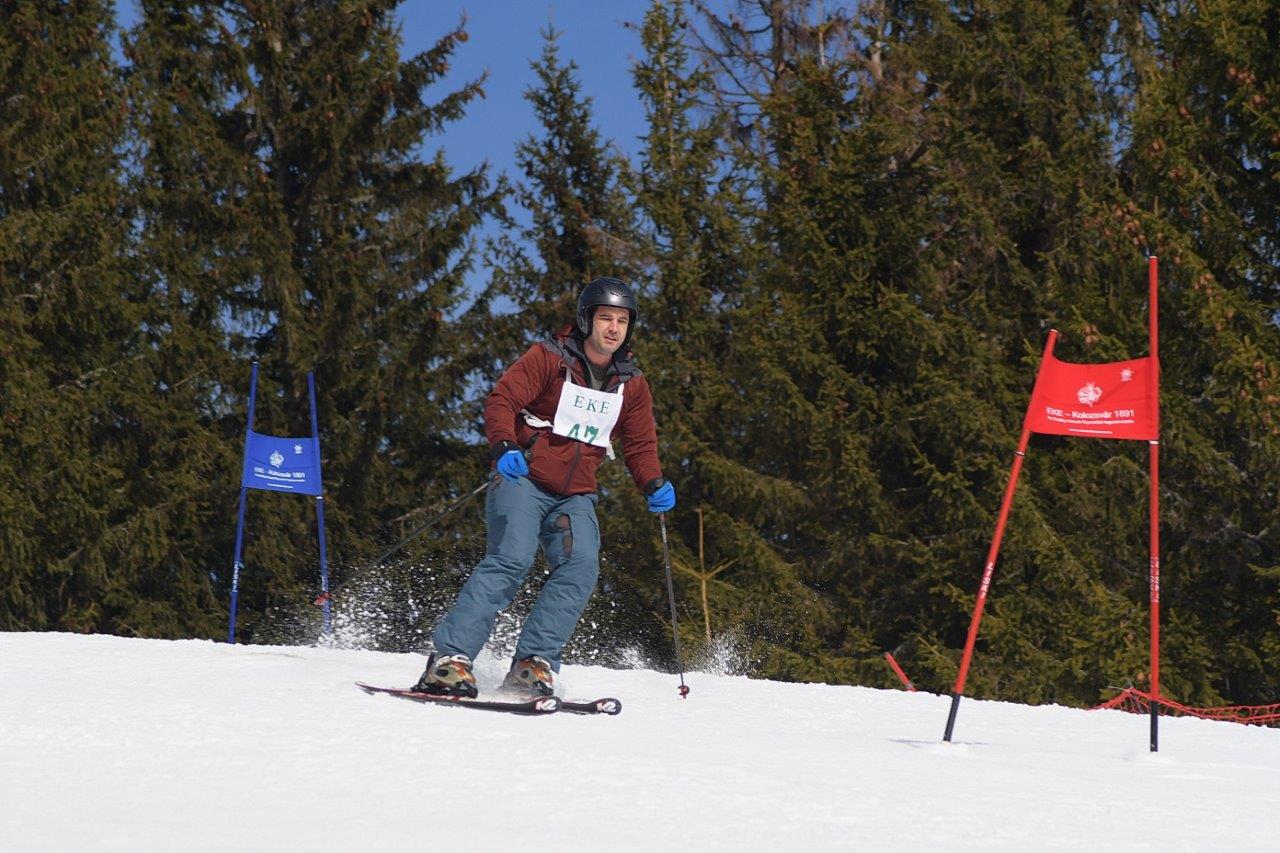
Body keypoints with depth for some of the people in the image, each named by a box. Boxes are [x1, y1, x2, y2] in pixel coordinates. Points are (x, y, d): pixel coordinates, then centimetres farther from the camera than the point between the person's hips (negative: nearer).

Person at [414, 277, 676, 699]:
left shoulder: (632, 384, 11)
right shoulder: (548, 358, -4)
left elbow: (640, 445, 17)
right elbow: (501, 400, -10)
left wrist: (654, 484, -3)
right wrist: (503, 448, -29)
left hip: (575, 497, 5)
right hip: (524, 479, -5)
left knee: (580, 567, -18)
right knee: (511, 559, -23)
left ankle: (533, 664, -18)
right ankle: (449, 656, -25)